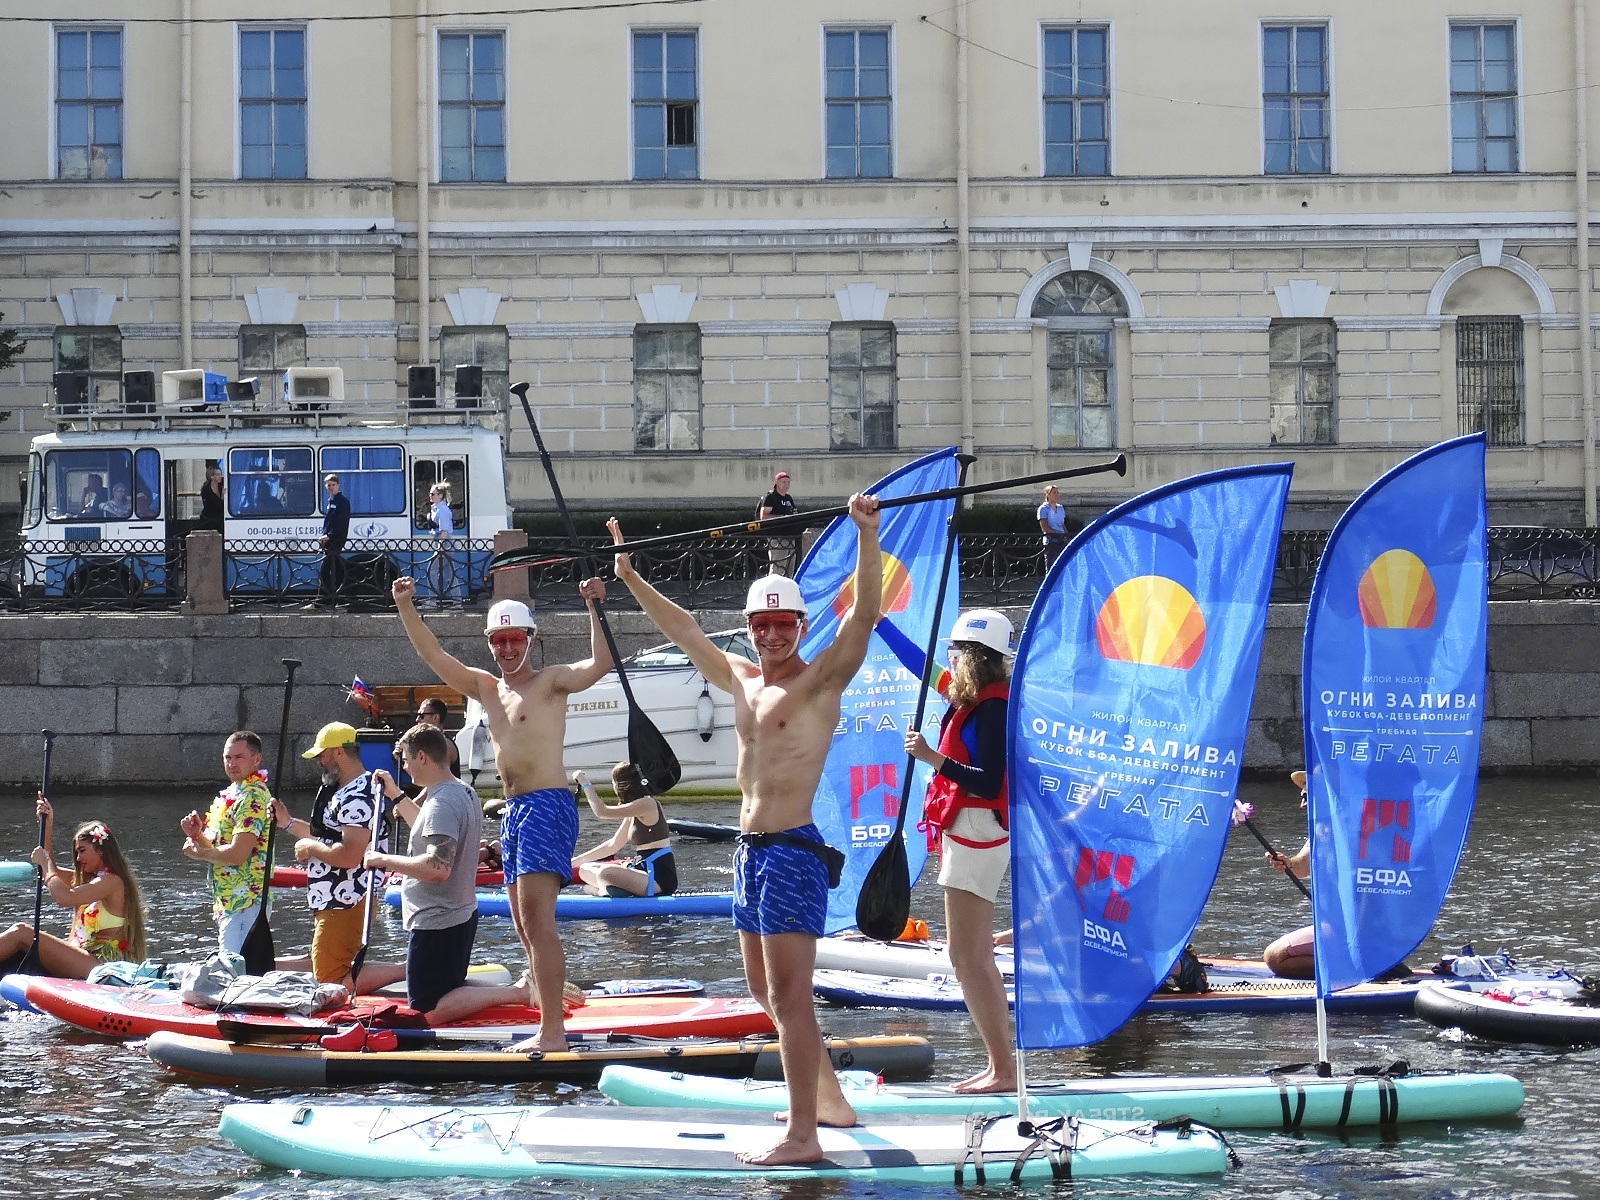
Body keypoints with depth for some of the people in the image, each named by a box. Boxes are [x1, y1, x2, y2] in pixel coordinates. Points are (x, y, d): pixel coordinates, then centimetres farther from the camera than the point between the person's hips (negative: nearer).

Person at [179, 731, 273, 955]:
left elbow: (237, 854, -22)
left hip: (244, 902, -11)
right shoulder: (232, 794, 18)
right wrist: (198, 835, 2)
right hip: (229, 903, 11)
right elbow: (221, 848, 22)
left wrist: (197, 852, -7)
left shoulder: (252, 798, -14)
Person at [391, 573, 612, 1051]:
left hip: (548, 805, -8)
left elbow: (600, 663, -17)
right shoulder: (486, 688, 18)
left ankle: (553, 1031, -19)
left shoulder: (550, 682, -1)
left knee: (537, 921, -16)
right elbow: (433, 655, 18)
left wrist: (593, 608, -27)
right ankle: (548, 1026, 12)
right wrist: (406, 608, 9)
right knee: (526, 928, 8)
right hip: (513, 810, 8)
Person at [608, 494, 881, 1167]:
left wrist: (867, 537, -33)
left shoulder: (820, 681, -8)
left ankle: (802, 1136, -8)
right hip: (750, 849, 9)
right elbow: (683, 630, 26)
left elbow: (864, 614, -22)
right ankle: (827, 1097, 29)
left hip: (792, 850, -9)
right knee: (764, 988, 16)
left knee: (788, 995, -10)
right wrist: (630, 577, 30)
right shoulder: (740, 680, 14)